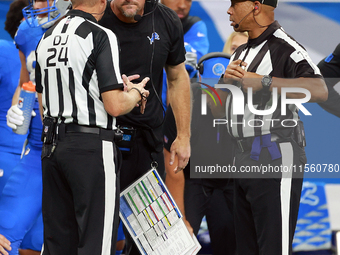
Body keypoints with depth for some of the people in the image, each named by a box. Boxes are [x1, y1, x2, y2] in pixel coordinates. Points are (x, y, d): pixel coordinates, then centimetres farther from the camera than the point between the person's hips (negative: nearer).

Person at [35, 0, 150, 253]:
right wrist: (137, 93, 6)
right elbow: (114, 106, -17)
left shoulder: (47, 38, 11)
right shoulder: (101, 36, -12)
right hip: (91, 146, -7)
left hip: (52, 144, 7)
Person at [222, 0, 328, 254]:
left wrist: (263, 81, -26)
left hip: (275, 164, -10)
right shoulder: (241, 52, 19)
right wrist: (227, 80, 1)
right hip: (244, 161, 10)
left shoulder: (283, 47, -13)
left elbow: (319, 90, -28)